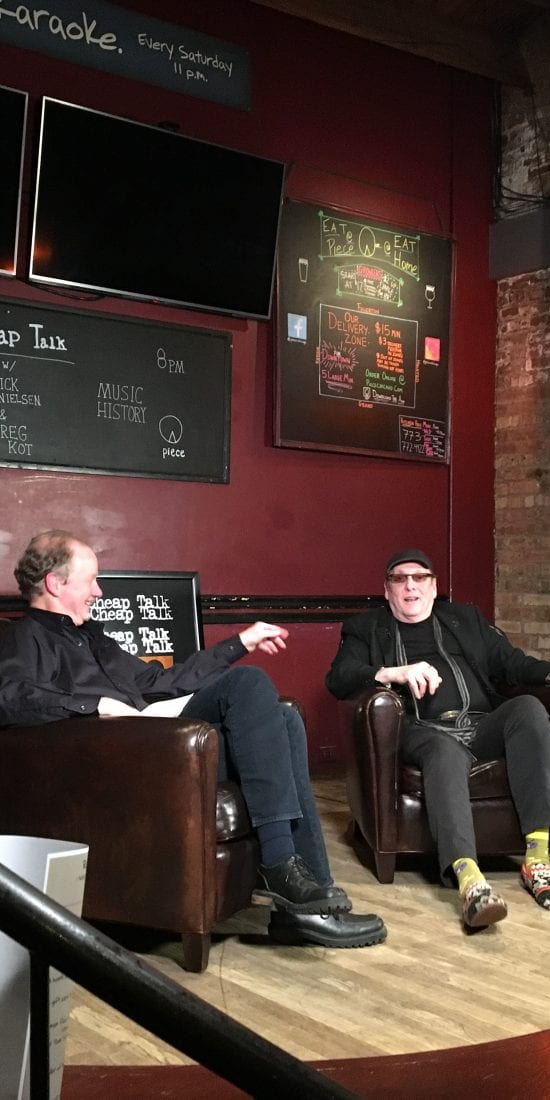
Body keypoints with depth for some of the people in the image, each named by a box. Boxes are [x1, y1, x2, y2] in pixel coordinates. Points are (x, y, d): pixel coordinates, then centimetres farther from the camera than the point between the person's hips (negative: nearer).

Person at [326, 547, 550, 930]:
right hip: (424, 730, -3)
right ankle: (468, 876, -56)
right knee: (446, 751, -38)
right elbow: (337, 679, 3)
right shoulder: (366, 628, 19)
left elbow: (510, 661, 18)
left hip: (483, 724, 3)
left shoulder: (465, 617, 28)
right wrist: (393, 673, -15)